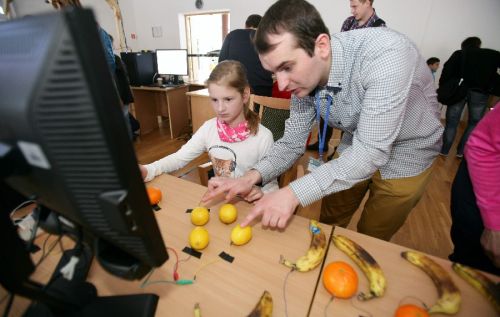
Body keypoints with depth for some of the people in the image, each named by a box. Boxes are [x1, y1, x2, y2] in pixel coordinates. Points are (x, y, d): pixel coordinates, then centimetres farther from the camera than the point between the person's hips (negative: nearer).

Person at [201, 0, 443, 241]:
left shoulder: (386, 53, -35)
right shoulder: (303, 77, -17)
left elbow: (371, 152, -36)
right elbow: (292, 142, -10)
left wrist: (294, 193, -39)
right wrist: (252, 177, -25)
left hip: (406, 154, -4)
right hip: (356, 146, 4)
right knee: (327, 228, 18)